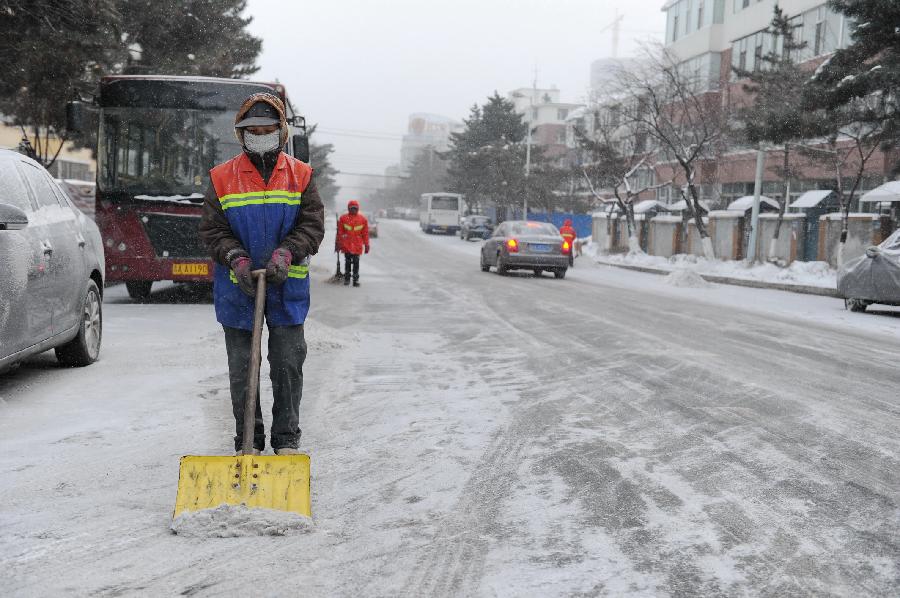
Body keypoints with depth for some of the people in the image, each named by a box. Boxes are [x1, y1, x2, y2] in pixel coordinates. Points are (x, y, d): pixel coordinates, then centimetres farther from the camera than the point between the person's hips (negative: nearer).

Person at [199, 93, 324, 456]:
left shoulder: (301, 176, 4)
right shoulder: (222, 178, 3)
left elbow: (312, 225, 0)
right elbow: (212, 230, 1)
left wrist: (286, 253, -17)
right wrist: (237, 259, -15)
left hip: (287, 286, 0)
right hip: (237, 286, 0)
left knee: (288, 364, 3)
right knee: (241, 369, 5)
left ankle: (287, 440, 15)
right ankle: (248, 442, 16)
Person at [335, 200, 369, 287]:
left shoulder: (363, 219, 5)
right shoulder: (343, 218, 2)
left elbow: (365, 233, 8)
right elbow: (340, 232, 5)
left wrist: (366, 245, 7)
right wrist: (338, 243, 4)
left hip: (357, 246, 0)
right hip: (346, 245, 0)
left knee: (356, 263, 0)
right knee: (347, 262, 4)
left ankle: (356, 279, 5)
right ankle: (347, 278, 13)